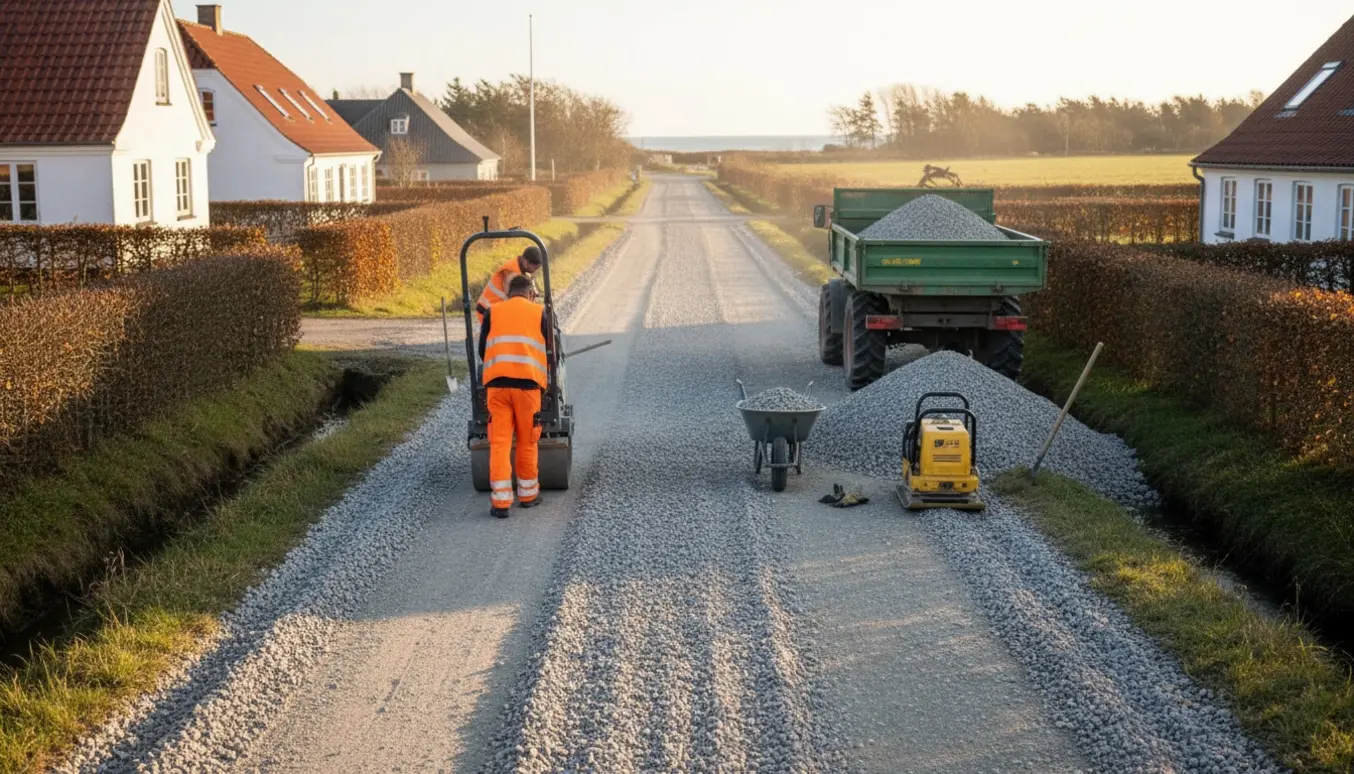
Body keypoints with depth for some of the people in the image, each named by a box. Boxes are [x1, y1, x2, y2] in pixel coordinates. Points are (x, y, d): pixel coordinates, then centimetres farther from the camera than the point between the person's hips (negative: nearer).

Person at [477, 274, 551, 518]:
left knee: (499, 442, 2)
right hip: (528, 382, -1)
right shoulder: (539, 313, 12)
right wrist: (545, 379, 32)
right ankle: (528, 494, 22)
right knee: (527, 442, 12)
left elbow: (482, 350, 17)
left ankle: (500, 501, -3)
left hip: (496, 382, 1)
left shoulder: (492, 312, 14)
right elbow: (548, 352, 15)